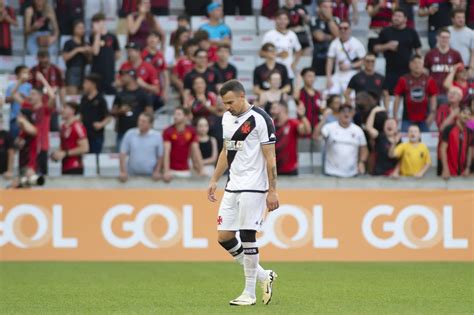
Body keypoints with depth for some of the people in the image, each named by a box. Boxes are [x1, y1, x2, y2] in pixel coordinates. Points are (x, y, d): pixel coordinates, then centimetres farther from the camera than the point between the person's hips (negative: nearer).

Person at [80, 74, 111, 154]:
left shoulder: (100, 100, -9)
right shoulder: (84, 99, 9)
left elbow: (108, 117, -9)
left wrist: (101, 124, -25)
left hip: (96, 135, -6)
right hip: (85, 134, 6)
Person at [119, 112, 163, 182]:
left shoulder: (157, 136, -4)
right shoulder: (130, 134, -3)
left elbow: (160, 156, 2)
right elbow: (123, 154, -2)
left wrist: (157, 172, -7)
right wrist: (123, 172, -7)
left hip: (150, 176, 0)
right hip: (132, 175, 0)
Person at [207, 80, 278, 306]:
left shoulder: (260, 119, -11)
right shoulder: (227, 118, 12)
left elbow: (270, 157, -12)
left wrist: (272, 190, -15)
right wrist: (214, 180, 17)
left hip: (253, 187, -8)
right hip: (233, 186, 8)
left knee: (247, 236, -8)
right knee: (224, 237, 4)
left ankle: (250, 293, 1)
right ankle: (263, 276, 18)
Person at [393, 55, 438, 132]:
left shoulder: (429, 80, 3)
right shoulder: (403, 80, 0)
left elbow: (433, 98, 7)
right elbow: (397, 98, 3)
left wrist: (432, 113, -3)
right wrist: (395, 116, -2)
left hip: (424, 119, 1)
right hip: (408, 119, -1)